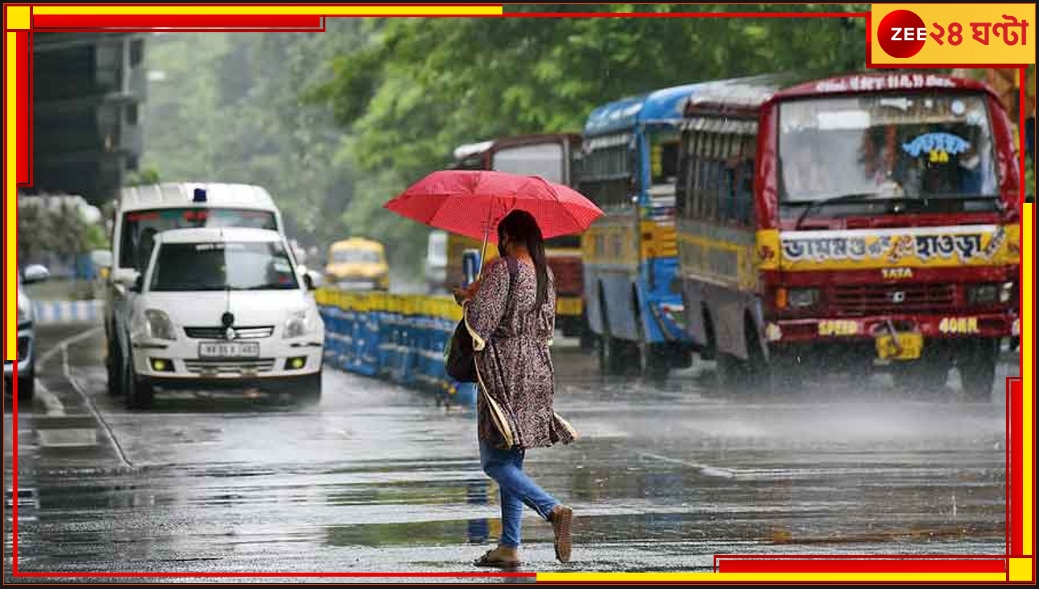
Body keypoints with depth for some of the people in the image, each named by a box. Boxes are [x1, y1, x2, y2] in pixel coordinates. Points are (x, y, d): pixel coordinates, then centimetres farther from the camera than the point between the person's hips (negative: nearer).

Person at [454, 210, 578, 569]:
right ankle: (509, 546, 10)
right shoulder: (545, 274, 10)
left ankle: (553, 510, -25)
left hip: (505, 371, -8)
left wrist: (467, 297, 3)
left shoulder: (503, 269, -12)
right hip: (538, 370, 8)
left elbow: (480, 320, -17)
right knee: (511, 462, 12)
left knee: (495, 462, -6)